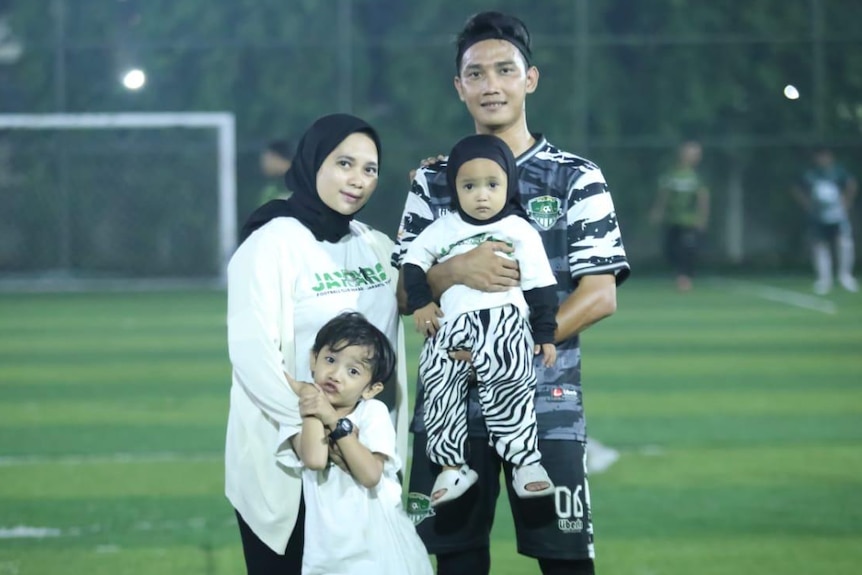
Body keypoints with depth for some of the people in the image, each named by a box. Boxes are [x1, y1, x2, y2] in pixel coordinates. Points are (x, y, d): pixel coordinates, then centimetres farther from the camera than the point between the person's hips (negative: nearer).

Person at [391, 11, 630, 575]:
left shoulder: (577, 178, 2)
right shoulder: (433, 181, 11)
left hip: (547, 401, -3)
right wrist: (456, 270, -16)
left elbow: (600, 296, -4)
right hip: (449, 398, 3)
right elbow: (403, 292, 6)